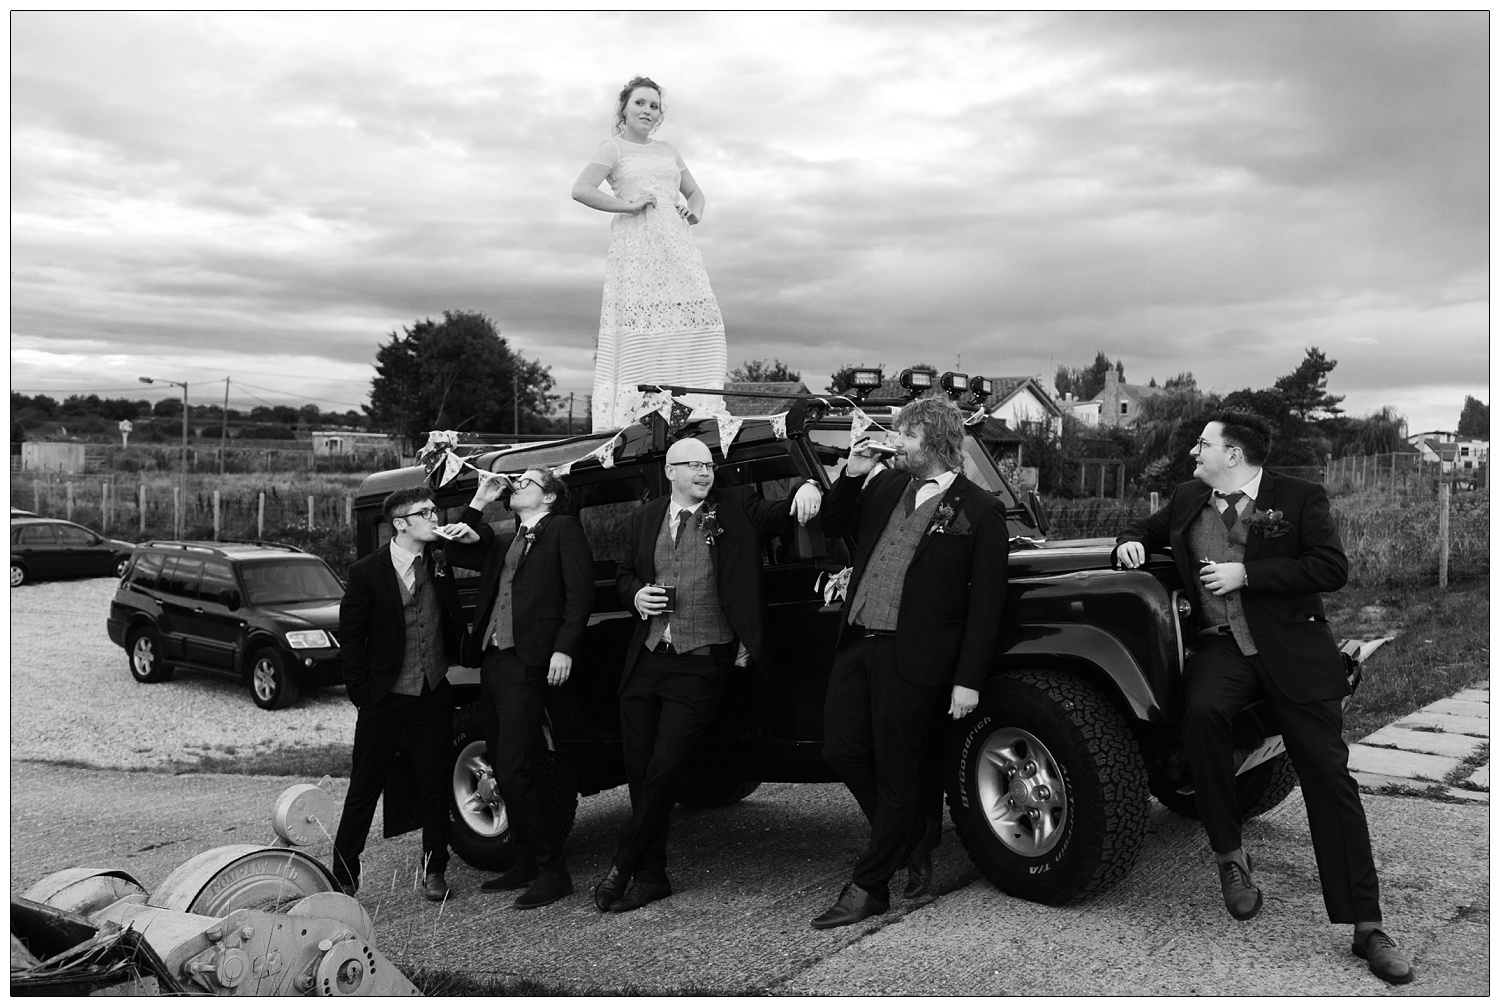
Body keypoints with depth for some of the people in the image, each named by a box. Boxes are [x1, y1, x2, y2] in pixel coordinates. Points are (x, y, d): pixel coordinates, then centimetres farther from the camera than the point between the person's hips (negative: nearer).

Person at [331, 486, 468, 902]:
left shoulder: (440, 562, 3)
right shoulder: (367, 572, -8)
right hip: (385, 697, -3)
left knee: (435, 786, 9)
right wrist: (361, 692, -7)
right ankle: (343, 875, 17)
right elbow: (350, 636, -4)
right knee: (364, 788, 5)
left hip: (434, 696, 3)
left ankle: (434, 870, 23)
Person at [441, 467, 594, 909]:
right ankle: (526, 862, 21)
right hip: (492, 661, 8)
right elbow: (458, 553, 26)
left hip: (527, 664, -8)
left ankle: (552, 870, -2)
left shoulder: (563, 529, 2)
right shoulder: (505, 543, 22)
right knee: (506, 772, 11)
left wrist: (564, 649, -17)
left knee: (514, 772, -12)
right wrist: (479, 502, 17)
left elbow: (580, 592, -7)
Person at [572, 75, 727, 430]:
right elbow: (580, 190, -5)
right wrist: (628, 205, -9)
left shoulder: (667, 150, 27)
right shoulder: (613, 147, 10)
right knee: (638, 325, -15)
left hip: (675, 242, 5)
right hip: (635, 243, -5)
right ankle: (629, 414, -15)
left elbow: (695, 192, 33)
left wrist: (694, 212, 11)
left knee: (700, 317, -11)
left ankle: (695, 409, -9)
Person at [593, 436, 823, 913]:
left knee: (664, 770, -6)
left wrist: (808, 489, -27)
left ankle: (621, 869, 13)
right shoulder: (645, 517, 11)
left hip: (701, 664, -4)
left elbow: (784, 517, -6)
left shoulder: (737, 510, 2)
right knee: (639, 770, 9)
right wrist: (636, 595, -1)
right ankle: (650, 875, 25)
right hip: (645, 660, 4)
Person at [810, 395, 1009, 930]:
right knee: (842, 750, 6)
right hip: (857, 644, 6)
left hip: (913, 658, -6)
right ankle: (915, 839, 28)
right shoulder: (885, 486, 12)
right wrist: (850, 475, 6)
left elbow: (985, 604, -7)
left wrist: (968, 679, -11)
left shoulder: (980, 511, -5)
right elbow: (832, 526, 22)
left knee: (898, 774, 3)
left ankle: (868, 888, 16)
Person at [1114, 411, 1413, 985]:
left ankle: (1366, 927, 4)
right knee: (1201, 712, -31)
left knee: (1328, 777, -4)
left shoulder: (1299, 499, 0)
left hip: (1291, 647, -2)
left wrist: (1245, 574, -14)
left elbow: (1332, 569, -9)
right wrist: (1132, 543, 7)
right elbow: (1148, 528, 31)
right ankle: (1229, 856, -12)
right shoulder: (1188, 500, 14)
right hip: (1221, 643, 3)